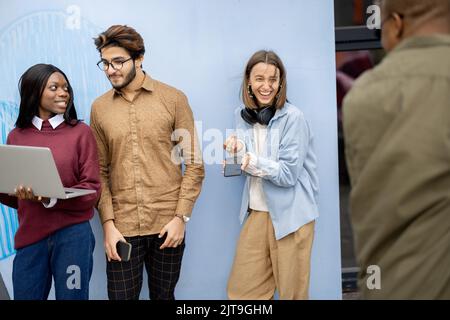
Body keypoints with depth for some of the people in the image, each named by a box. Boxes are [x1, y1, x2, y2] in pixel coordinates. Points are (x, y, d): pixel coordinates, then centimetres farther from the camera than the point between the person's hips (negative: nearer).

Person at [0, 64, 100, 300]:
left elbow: (91, 191, -4)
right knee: (25, 296, 9)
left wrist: (51, 199, -20)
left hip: (72, 234, -2)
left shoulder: (80, 132, -1)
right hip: (29, 235, 2)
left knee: (71, 297, 7)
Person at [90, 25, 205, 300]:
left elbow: (194, 165, -2)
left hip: (168, 224, -1)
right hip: (121, 227, 1)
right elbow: (100, 172, 4)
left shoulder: (174, 99, -2)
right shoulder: (99, 108, 5)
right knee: (121, 296, 7)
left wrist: (181, 216, -8)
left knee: (163, 296, 12)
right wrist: (108, 223, -5)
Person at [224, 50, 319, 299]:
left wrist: (253, 162, -27)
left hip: (290, 215, -5)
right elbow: (248, 165, 11)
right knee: (241, 291, 9)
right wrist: (239, 150, -10)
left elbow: (288, 174, -16)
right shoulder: (243, 115, 6)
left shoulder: (293, 117, -12)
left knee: (291, 291, 9)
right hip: (256, 212, 5)